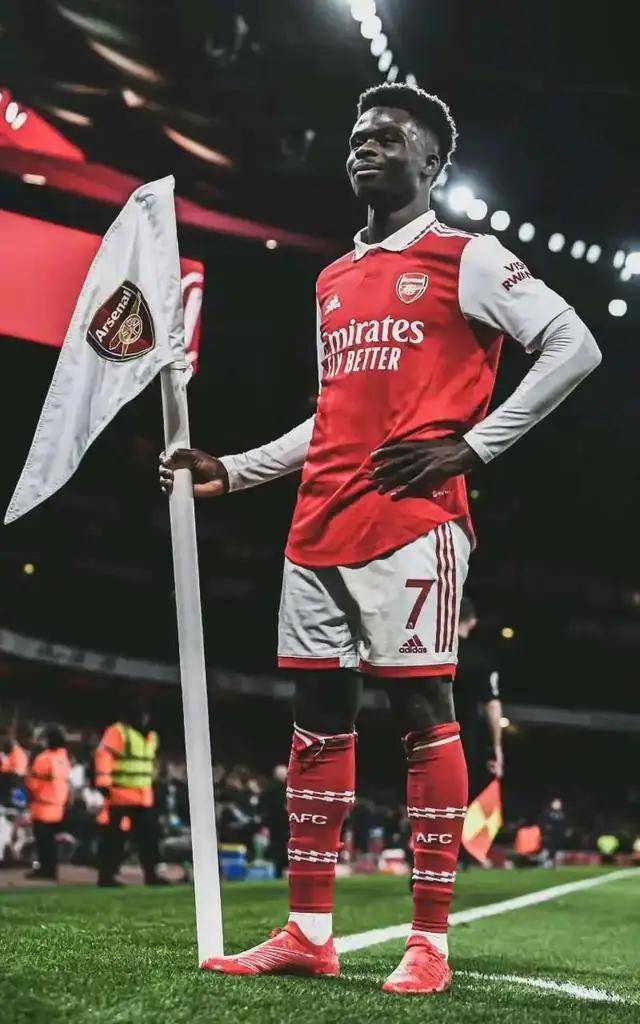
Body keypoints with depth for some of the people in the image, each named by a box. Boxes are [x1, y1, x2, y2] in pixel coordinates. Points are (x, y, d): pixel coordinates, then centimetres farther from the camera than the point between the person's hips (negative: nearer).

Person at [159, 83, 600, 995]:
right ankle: (308, 933, 11)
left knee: (421, 710, -6)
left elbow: (574, 346, -6)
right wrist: (229, 472, 20)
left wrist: (470, 446, -11)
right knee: (318, 716, 6)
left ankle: (430, 943, -1)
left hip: (411, 521, -7)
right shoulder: (334, 283, 23)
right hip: (320, 527, 7)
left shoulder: (466, 259, 2)